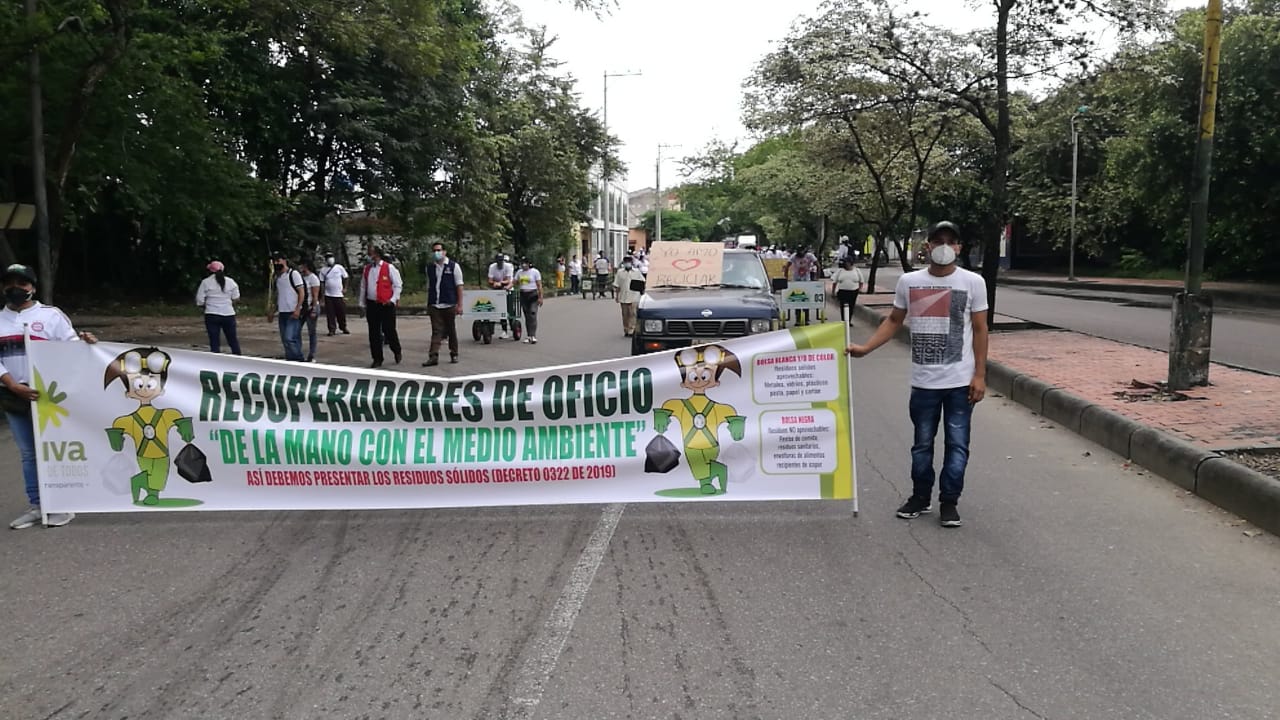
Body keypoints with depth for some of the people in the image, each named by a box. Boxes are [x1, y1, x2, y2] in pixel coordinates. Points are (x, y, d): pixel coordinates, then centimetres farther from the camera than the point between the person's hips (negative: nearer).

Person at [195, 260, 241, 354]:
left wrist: (208, 305, 15)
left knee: (214, 342, 1)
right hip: (229, 314, 2)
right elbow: (236, 299, 7)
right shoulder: (231, 282, 4)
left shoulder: (206, 282, -2)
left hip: (212, 315, -2)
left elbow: (199, 302, -3)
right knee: (233, 340, 13)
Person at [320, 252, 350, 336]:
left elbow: (345, 278, 7)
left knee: (342, 312, 5)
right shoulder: (323, 270, 4)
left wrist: (345, 288, -2)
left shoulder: (339, 267, 2)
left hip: (339, 295, 0)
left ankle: (343, 328, 22)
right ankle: (332, 329, 5)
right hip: (328, 295, 0)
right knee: (330, 314, -2)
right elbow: (321, 282, 7)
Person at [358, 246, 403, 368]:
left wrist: (393, 299, -11)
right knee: (373, 333, 6)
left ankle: (397, 352, 24)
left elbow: (398, 285, -3)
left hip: (386, 304, -5)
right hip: (371, 305, 5)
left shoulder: (389, 268, -5)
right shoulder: (367, 269, 10)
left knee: (389, 330, -1)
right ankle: (377, 359, 15)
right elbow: (363, 287, 17)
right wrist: (362, 303, 15)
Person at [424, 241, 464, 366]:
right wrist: (428, 304, 11)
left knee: (452, 331, 8)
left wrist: (459, 304, -8)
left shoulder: (454, 266, 0)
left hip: (449, 305, -2)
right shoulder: (429, 267, 10)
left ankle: (454, 354, 19)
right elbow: (429, 286, 14)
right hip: (435, 305, 2)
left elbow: (459, 286, -2)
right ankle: (433, 356, -11)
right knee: (436, 331, -5)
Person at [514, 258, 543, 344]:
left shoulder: (535, 272, -3)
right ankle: (528, 336, 12)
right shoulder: (519, 272, 11)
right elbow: (515, 283, 9)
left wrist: (540, 297, -11)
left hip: (533, 295, -5)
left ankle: (533, 336, -18)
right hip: (523, 295, 5)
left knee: (532, 315, -14)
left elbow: (539, 285, -5)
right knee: (527, 316, 7)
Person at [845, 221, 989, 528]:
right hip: (924, 382, 2)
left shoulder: (973, 282, -3)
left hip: (960, 381, -2)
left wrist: (980, 375, -4)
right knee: (922, 443, 12)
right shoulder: (909, 282, 2)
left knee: (957, 444, 4)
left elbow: (979, 330, 0)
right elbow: (894, 321, 13)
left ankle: (949, 502, 16)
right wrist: (865, 347, 1)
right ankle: (920, 497, 26)